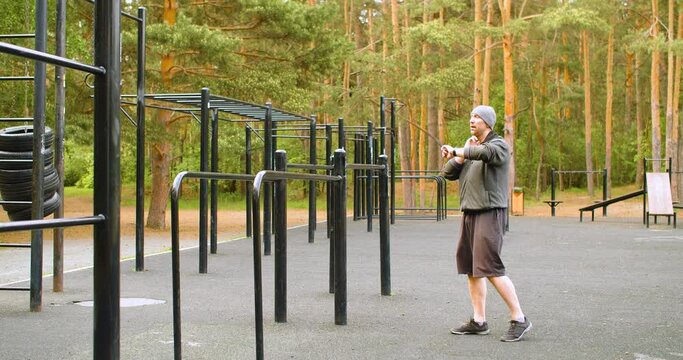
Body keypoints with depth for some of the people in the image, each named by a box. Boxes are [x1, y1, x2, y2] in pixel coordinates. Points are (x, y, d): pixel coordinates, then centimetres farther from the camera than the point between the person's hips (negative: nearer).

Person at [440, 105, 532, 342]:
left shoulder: (499, 145, -5)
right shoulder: (471, 147, 19)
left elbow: (485, 152, -30)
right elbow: (447, 173, 11)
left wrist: (457, 151, -21)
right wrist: (461, 155, -2)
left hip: (490, 213, -8)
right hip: (469, 213, 9)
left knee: (491, 269, -14)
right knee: (471, 268, 8)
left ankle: (519, 319, -8)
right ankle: (478, 321, 15)